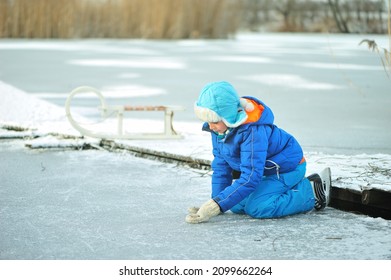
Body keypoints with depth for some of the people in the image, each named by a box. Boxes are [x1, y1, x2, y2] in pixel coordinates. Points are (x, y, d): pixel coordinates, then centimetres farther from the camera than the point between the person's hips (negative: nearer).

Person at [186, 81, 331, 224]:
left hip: (288, 167, -9)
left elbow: (250, 179, -38)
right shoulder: (221, 127, -11)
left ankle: (312, 191, -7)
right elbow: (221, 165, 0)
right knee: (237, 206, 0)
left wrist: (217, 206, -41)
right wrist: (215, 201, -7)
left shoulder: (254, 131, -37)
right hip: (266, 170, 9)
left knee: (256, 207, -26)